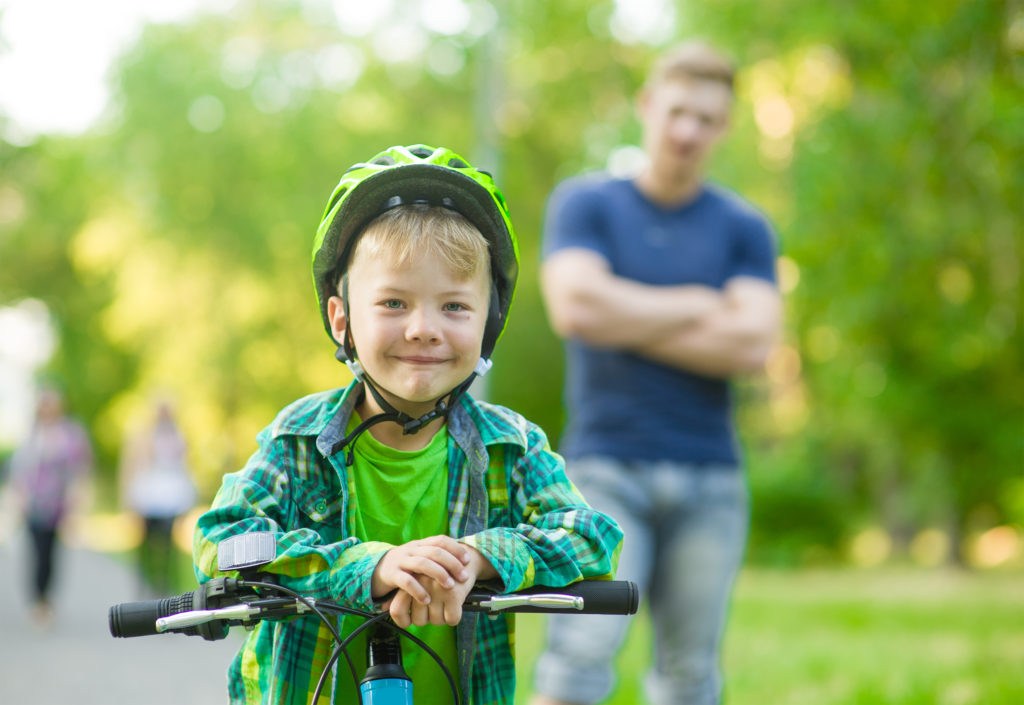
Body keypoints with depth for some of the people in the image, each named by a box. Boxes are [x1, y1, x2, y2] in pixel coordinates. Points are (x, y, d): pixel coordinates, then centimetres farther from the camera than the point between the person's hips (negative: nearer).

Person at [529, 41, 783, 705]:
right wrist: (699, 308, -3)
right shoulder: (584, 202, 5)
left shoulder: (745, 228, 9)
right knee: (583, 649, -15)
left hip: (709, 478, 2)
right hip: (606, 467, -2)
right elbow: (576, 306, -13)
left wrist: (627, 318, -6)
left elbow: (751, 345, -7)